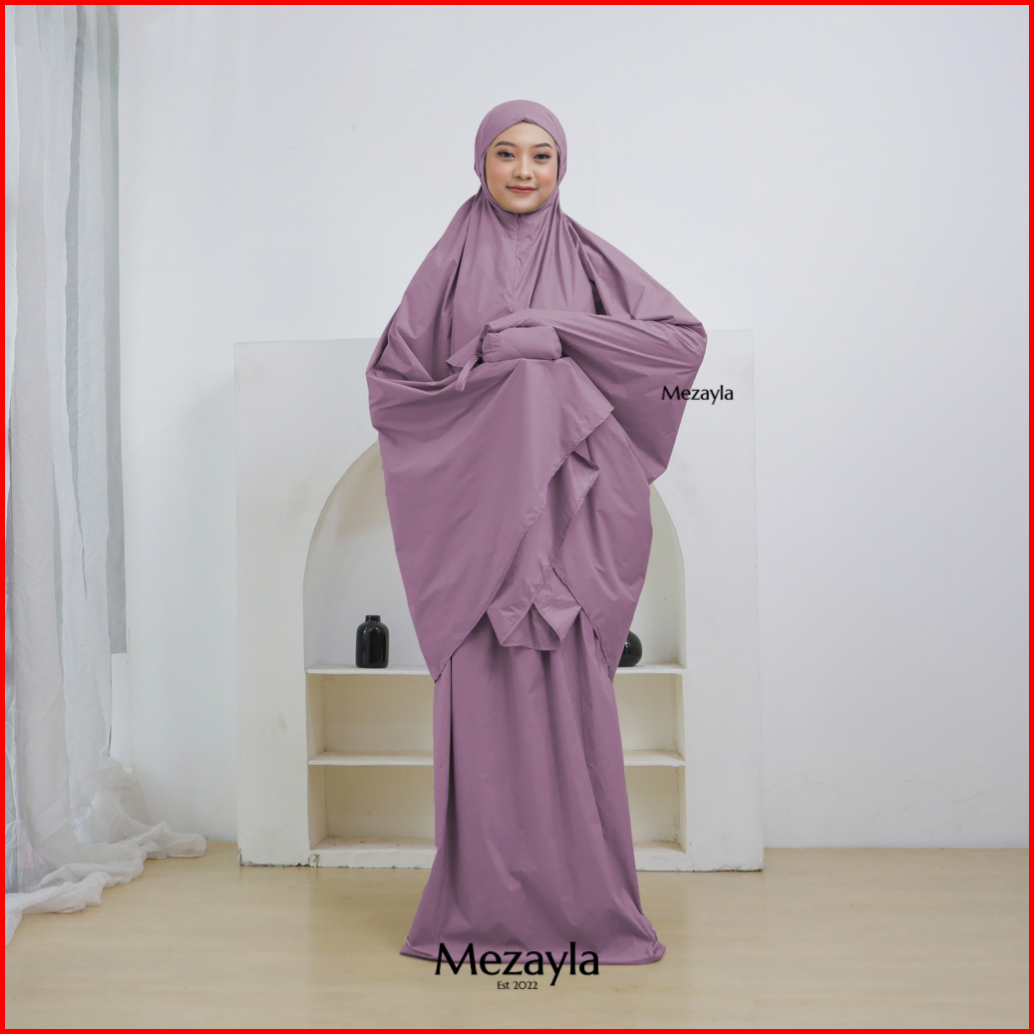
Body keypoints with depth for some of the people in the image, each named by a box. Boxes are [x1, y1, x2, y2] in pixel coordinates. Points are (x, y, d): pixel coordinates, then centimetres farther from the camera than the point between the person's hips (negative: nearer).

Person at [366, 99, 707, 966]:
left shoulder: (588, 260, 10)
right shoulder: (450, 264, 9)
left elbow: (686, 341, -1)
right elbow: (392, 379, 4)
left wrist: (554, 330, -10)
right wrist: (489, 377, -11)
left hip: (564, 510, 1)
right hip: (479, 509, 0)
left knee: (572, 695, 0)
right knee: (486, 698, 0)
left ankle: (586, 902, 15)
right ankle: (489, 905, 14)